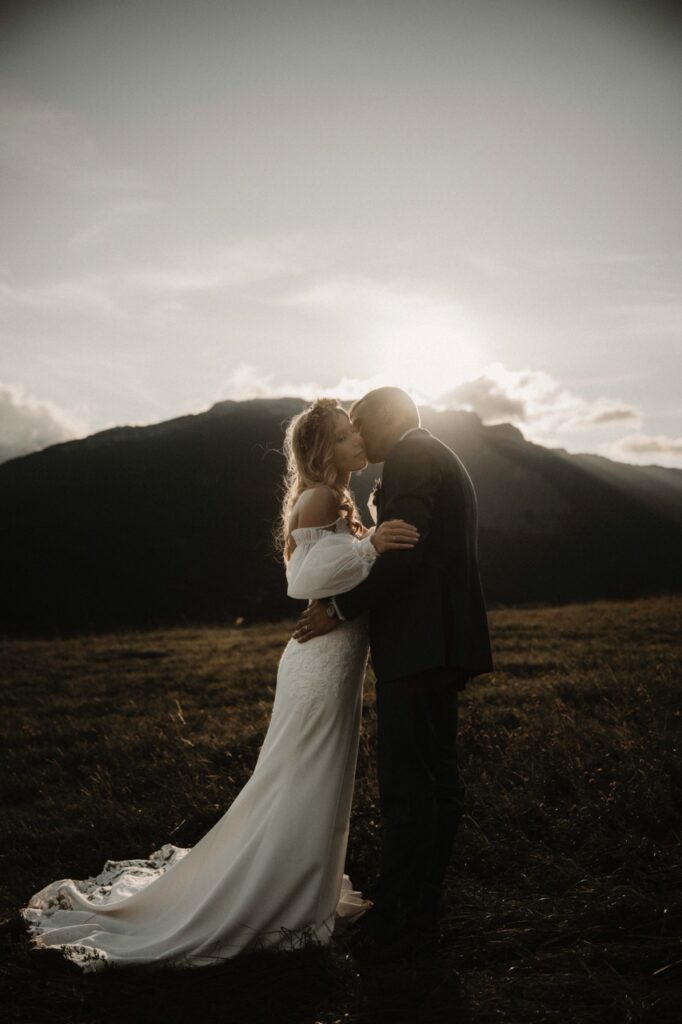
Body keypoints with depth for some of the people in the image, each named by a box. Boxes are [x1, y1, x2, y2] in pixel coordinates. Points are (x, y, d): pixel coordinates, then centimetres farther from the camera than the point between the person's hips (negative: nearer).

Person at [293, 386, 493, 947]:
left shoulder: (412, 456, -8)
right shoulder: (441, 459, 23)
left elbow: (403, 551, -20)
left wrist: (340, 609, -12)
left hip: (418, 644, -11)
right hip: (441, 643, 11)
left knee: (407, 782, -5)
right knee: (437, 777, 13)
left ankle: (394, 912, 2)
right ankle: (425, 900, 23)